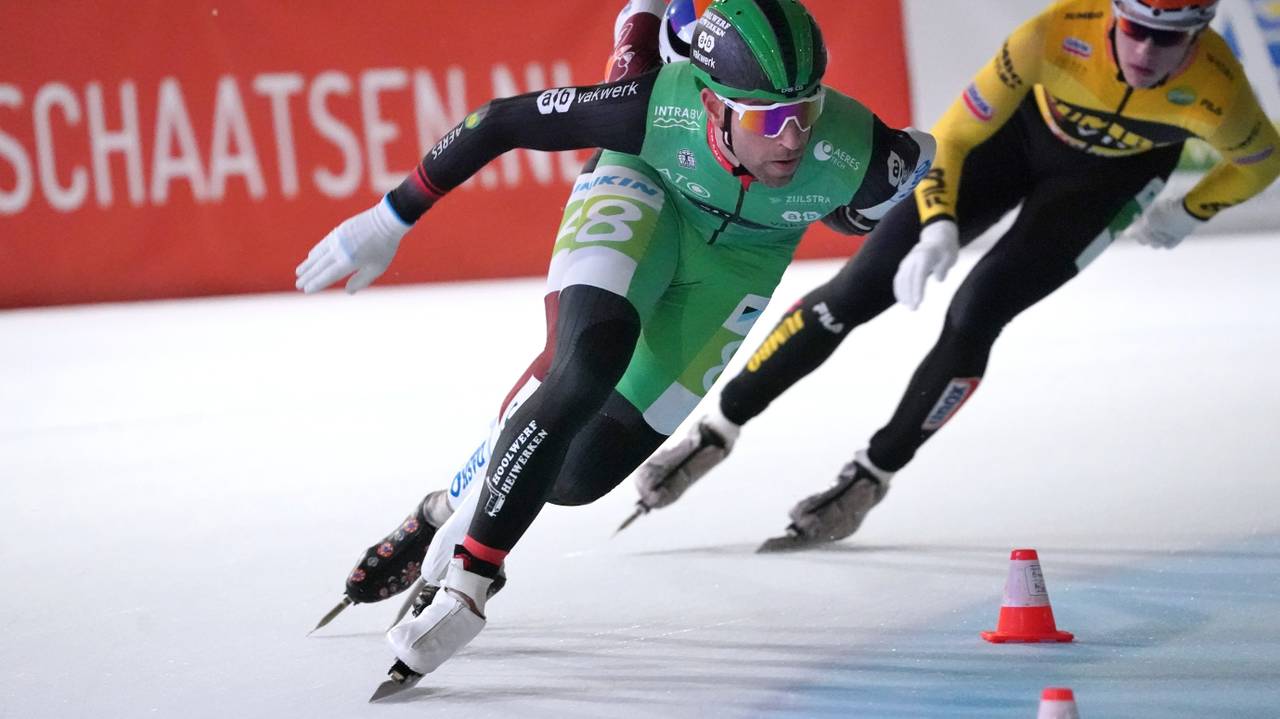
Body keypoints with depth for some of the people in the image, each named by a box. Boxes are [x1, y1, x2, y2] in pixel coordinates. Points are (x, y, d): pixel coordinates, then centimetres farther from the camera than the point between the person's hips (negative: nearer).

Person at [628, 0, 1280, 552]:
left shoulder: (1214, 91, -36)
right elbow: (954, 134, -27)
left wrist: (1187, 214, -3)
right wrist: (938, 227, -40)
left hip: (1109, 175, 0)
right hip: (1024, 126, 0)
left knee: (974, 314, -18)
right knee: (859, 289, -3)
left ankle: (870, 479, 2)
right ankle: (718, 429, 13)